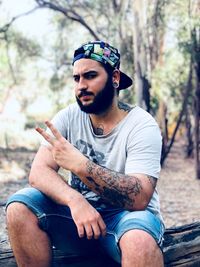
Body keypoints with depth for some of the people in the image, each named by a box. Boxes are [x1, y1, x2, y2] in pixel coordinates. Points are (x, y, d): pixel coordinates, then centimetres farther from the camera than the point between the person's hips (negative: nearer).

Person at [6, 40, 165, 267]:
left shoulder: (142, 126, -12)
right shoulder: (68, 117, 0)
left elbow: (138, 198, -23)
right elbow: (38, 172, -10)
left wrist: (79, 164, -30)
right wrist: (76, 200, -30)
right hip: (78, 213, 5)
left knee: (139, 239, -39)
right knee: (19, 207, -20)